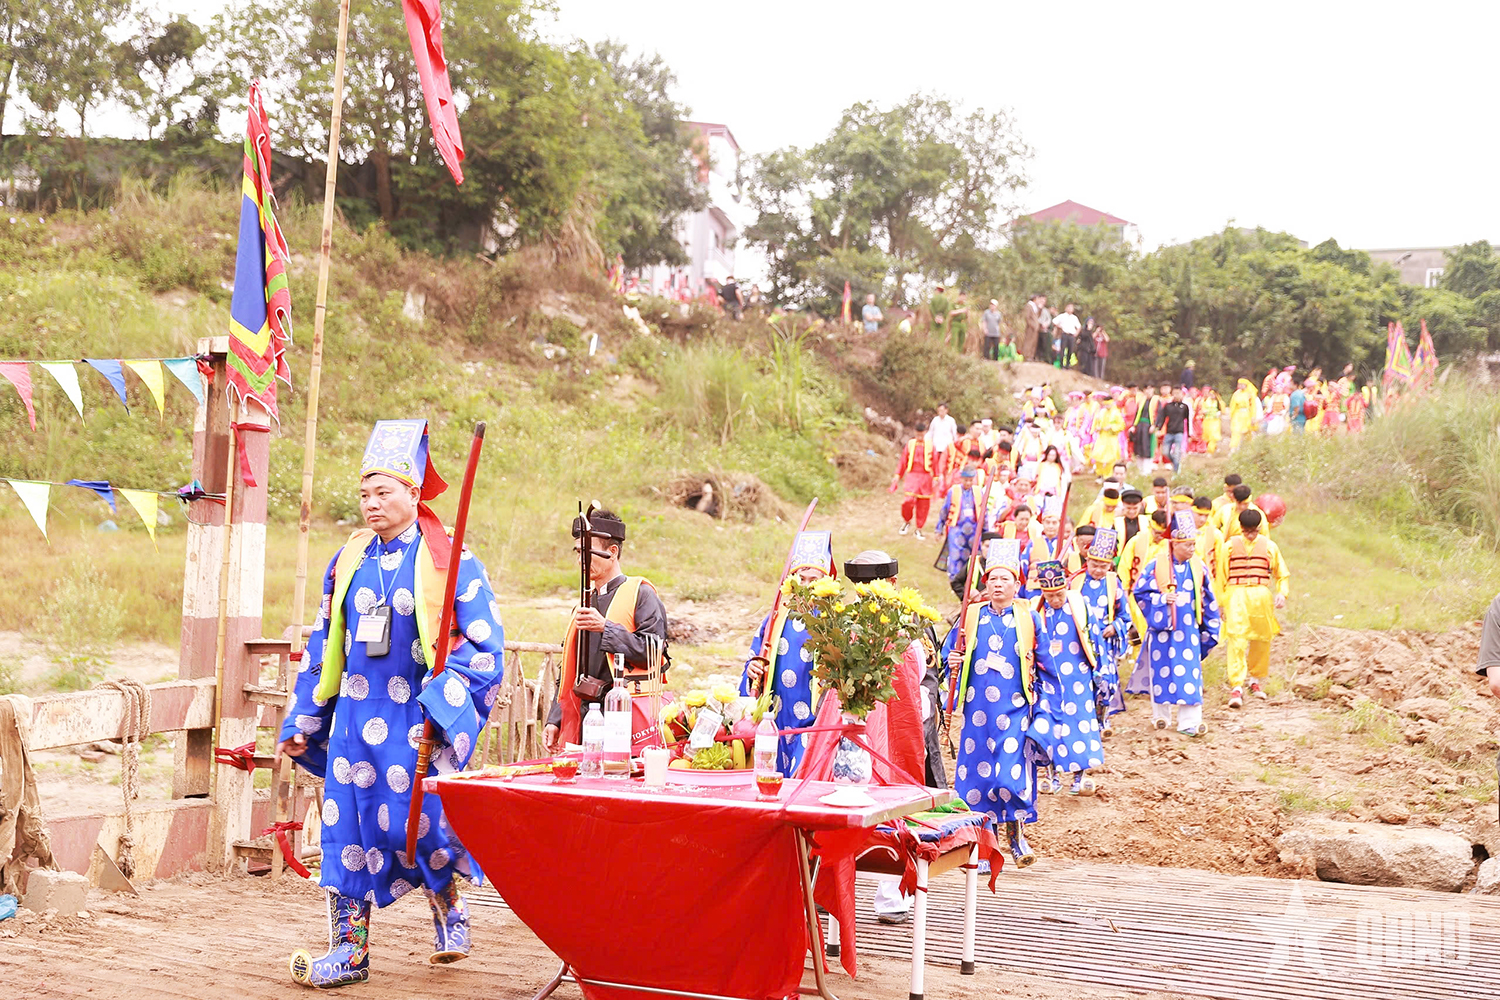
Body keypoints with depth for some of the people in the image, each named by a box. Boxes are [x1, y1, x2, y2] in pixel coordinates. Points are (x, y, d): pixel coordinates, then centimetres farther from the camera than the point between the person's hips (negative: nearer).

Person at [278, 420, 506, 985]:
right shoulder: (348, 560, 10)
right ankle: (348, 949, 12)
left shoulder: (449, 561, -5)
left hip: (413, 721, -4)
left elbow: (484, 646, -8)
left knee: (413, 820, -3)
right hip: (354, 717, 5)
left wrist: (442, 705, -19)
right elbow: (323, 648, 17)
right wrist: (300, 723, 14)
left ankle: (449, 906, 26)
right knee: (348, 826, 3)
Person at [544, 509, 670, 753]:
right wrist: (554, 720, 14)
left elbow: (654, 651, -14)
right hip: (583, 719, 7)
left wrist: (606, 628, -20)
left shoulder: (640, 594, -2)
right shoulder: (587, 600, 19)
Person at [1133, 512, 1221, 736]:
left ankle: (1190, 721, -3)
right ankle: (1161, 715, 22)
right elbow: (1140, 592, -3)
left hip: (1189, 629, 2)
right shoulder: (1156, 566, -6)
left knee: (1190, 673, -4)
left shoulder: (1199, 568, 3)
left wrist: (1210, 629, 12)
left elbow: (1208, 600, 11)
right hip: (1162, 628, -2)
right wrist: (1163, 599, -16)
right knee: (1162, 670, 6)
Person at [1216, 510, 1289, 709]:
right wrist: (1220, 602, 8)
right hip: (1236, 595, -2)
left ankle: (1255, 679, 32)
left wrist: (1282, 593, -1)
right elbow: (1220, 576, 11)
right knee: (1236, 640, -14)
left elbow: (1282, 574, 17)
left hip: (1261, 596, 2)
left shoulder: (1269, 547, 9)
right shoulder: (1229, 546, 6)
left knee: (1262, 641, 9)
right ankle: (1236, 687, -14)